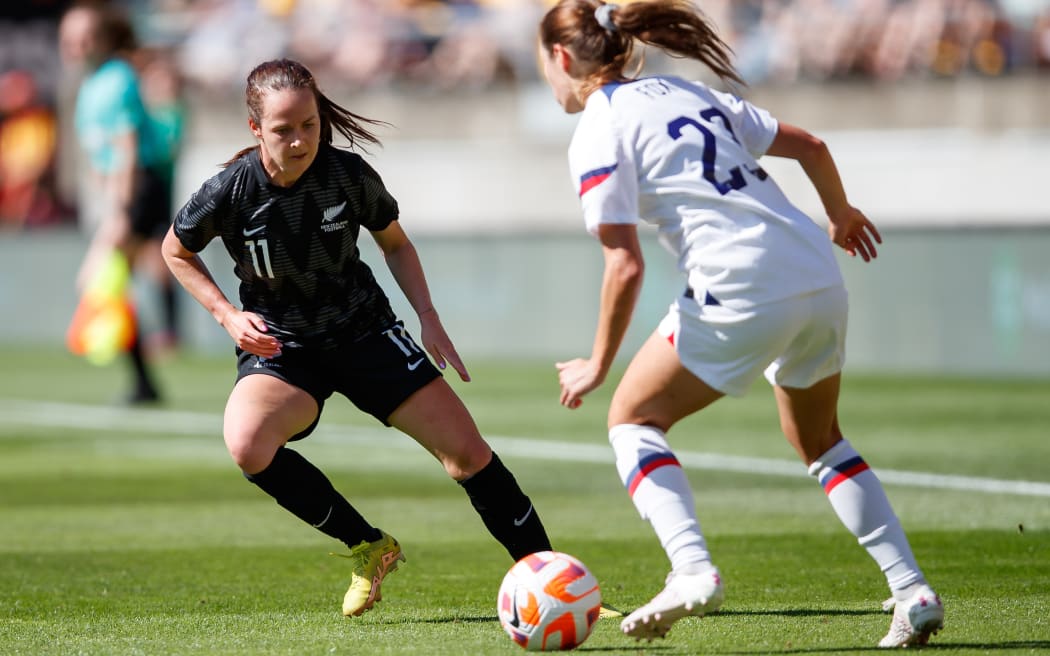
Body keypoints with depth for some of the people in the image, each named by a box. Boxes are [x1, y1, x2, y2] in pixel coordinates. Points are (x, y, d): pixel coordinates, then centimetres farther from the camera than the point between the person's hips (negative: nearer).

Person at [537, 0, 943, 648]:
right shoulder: (688, 92, 20)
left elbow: (626, 267, -10)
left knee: (634, 417, 11)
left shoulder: (598, 136, -2)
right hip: (821, 279, 7)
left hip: (743, 291, -7)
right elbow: (811, 146, 21)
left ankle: (693, 569, -10)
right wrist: (842, 216, 39)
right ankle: (913, 590, 15)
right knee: (818, 438, 26)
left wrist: (598, 365, 1)